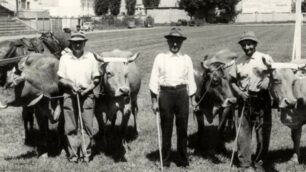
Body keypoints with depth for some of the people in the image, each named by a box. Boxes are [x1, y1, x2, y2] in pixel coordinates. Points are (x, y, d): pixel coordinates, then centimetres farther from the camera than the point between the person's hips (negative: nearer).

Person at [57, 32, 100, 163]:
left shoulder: (90, 57, 5)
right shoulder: (65, 58, 5)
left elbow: (96, 79, 6)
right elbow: (60, 79, 4)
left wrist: (87, 89, -9)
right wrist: (70, 85, -15)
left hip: (87, 95, 0)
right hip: (69, 95, 0)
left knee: (87, 125, -1)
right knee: (71, 127, 3)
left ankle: (86, 154, 8)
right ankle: (73, 154, 12)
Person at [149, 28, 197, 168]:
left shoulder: (186, 59, 9)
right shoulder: (160, 58, 3)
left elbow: (191, 80, 13)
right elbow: (154, 80, 2)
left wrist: (192, 99, 10)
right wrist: (154, 101, -1)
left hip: (182, 93, 1)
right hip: (165, 94, -1)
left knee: (182, 127, 5)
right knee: (166, 128, 4)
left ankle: (183, 159, 17)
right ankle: (165, 160, 15)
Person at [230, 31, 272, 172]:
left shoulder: (265, 58, 1)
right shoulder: (239, 62, 8)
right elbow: (233, 81, 13)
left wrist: (268, 79, -17)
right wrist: (239, 92, -5)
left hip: (262, 99, -2)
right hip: (245, 100, 2)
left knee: (263, 132, 2)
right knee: (243, 132, 2)